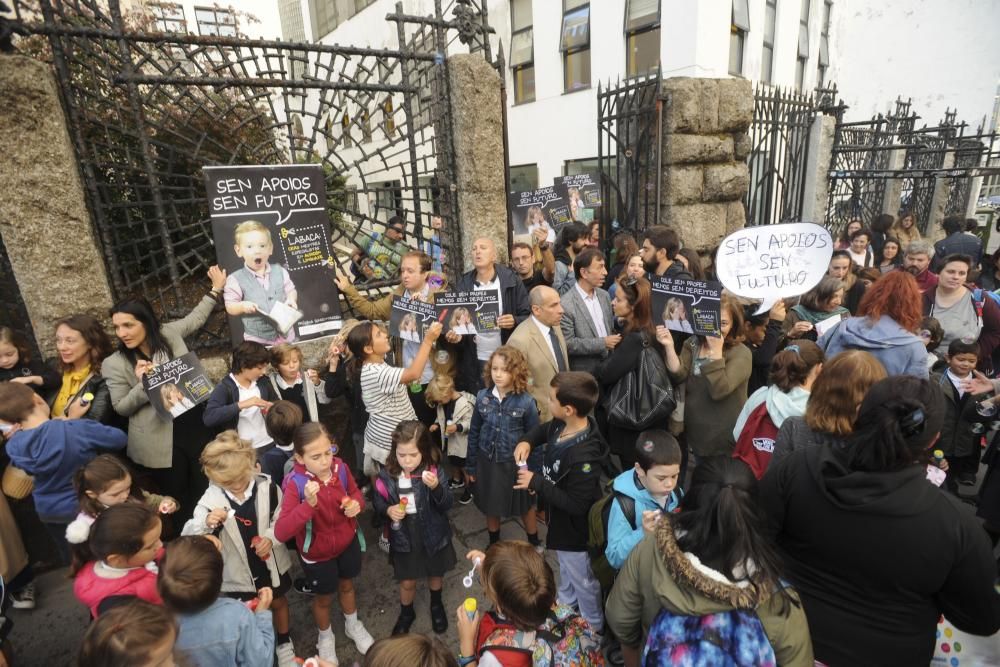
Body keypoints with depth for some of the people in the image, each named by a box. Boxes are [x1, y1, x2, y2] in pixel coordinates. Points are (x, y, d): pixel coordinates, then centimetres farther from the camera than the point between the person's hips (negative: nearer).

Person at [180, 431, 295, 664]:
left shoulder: (267, 487, -21)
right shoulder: (211, 498, -20)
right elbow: (187, 537, -17)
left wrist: (271, 537, -27)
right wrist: (205, 523, -36)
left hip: (270, 562, 1)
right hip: (238, 570, -1)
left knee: (278, 602, 25)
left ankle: (284, 643, 53)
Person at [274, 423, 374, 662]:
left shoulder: (339, 467, -20)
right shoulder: (296, 484, -31)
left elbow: (355, 492, 0)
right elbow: (280, 533, -38)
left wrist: (357, 504, -22)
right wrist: (309, 504, -50)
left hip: (347, 542, 3)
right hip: (317, 553, -3)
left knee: (346, 585, 28)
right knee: (324, 597, 22)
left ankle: (353, 625, 58)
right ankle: (325, 638, 54)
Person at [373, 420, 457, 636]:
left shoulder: (433, 471, -21)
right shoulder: (387, 475, -17)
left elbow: (447, 505, -22)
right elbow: (378, 500, -1)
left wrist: (436, 487, -41)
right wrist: (387, 510, -22)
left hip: (433, 536, 0)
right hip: (403, 538, 1)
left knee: (436, 575, 24)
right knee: (407, 582, 19)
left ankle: (436, 604, 55)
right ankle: (406, 612, 50)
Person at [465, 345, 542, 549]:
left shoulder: (526, 402, -18)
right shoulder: (482, 397, -10)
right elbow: (474, 433, 1)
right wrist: (470, 465, 5)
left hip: (515, 464, -2)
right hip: (487, 462, 3)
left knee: (525, 507, 20)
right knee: (491, 508, 22)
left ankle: (534, 544, 46)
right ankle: (494, 544, 48)